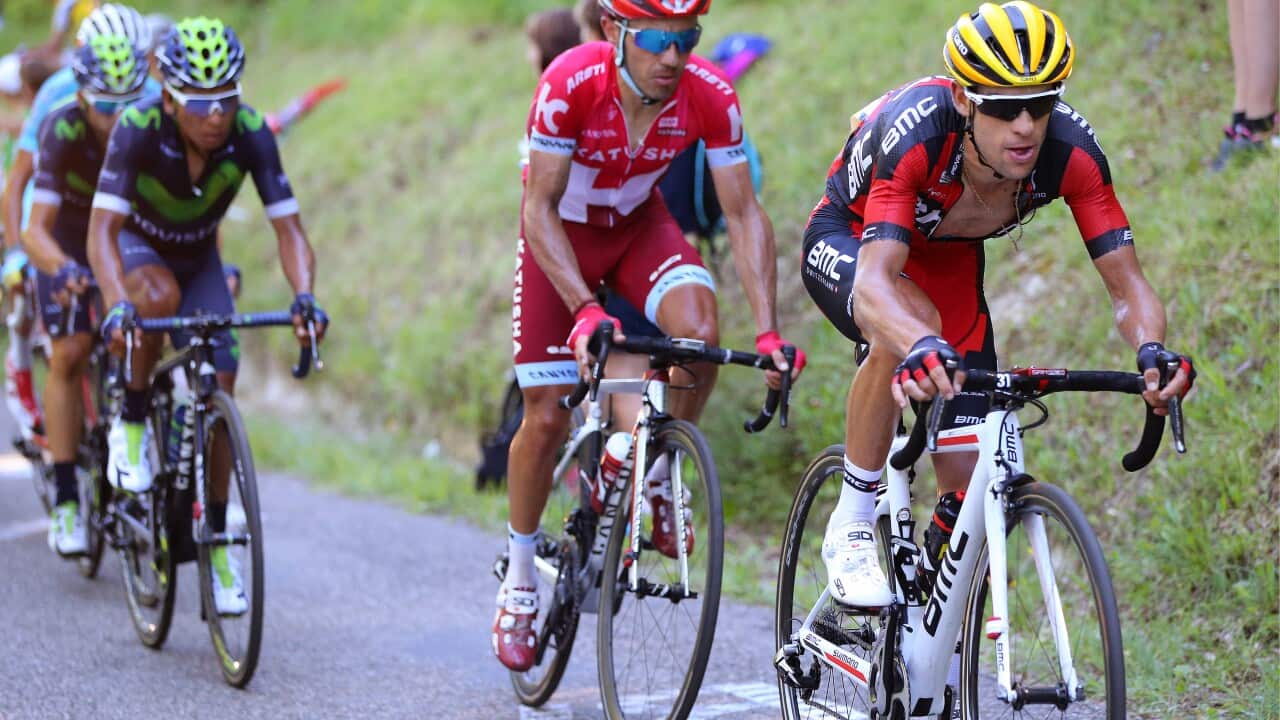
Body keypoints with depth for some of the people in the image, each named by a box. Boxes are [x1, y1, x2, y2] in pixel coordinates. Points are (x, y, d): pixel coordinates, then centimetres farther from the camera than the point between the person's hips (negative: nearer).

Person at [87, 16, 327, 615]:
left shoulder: (250, 134, -28)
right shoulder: (138, 128, -34)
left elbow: (288, 228, -27)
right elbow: (102, 228, -38)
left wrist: (304, 297, -46)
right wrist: (117, 305, -55)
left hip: (199, 258, 2)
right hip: (136, 246, -2)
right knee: (160, 296, -38)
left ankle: (215, 543, 4)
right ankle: (131, 423, -14)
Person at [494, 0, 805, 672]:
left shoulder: (710, 96, -26)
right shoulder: (571, 84, -34)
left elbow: (743, 214, -21)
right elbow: (540, 207, -30)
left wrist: (767, 331, -31)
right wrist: (585, 310, -43)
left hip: (639, 223, 2)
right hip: (560, 233, -2)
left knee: (699, 332, -29)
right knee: (546, 417, -4)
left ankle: (655, 477, -2)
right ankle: (518, 578, 17)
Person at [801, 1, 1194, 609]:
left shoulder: (1070, 150, -30)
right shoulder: (915, 132, -40)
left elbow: (1126, 285, -29)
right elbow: (875, 282, -50)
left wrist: (1152, 349, -51)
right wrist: (920, 346, -71)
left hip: (949, 261, 4)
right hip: (850, 240, -4)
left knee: (969, 477, -5)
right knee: (911, 331, -39)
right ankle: (850, 530, -21)